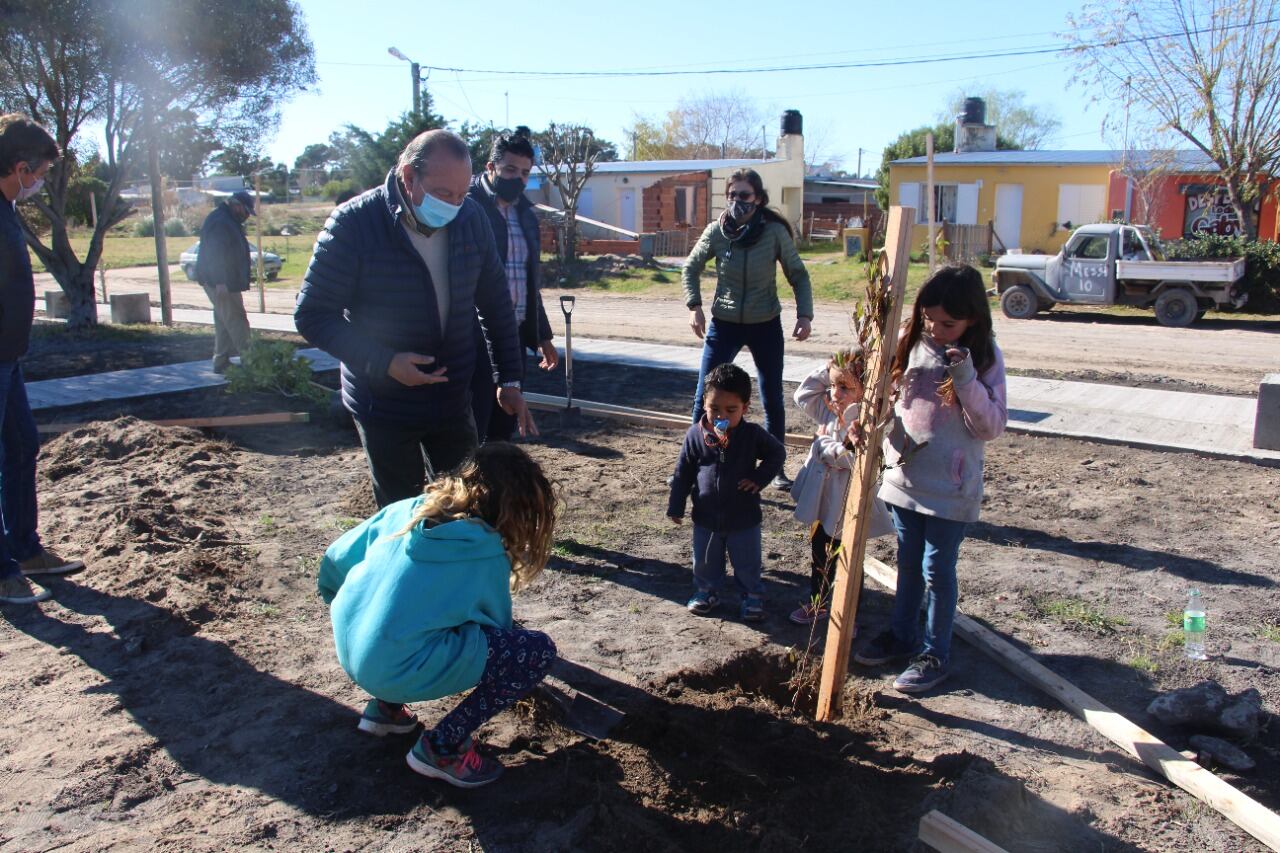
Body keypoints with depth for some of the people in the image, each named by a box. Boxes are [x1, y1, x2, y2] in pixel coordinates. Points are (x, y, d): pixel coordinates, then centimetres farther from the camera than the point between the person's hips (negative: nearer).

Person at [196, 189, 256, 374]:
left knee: (223, 321, 13)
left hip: (225, 282, 11)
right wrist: (220, 282, -28)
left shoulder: (229, 221, 18)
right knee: (235, 320, -10)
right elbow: (216, 253, -24)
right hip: (220, 282, -11)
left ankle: (221, 362, 18)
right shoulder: (220, 222, -16)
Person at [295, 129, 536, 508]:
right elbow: (313, 315, -14)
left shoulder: (471, 218, -5)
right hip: (384, 405, -4)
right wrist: (384, 363, -25)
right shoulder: (353, 224, -18)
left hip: (452, 400, 4)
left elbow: (495, 303, 6)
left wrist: (509, 380, 5)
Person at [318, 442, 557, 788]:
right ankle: (441, 747, 0)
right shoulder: (486, 553, -6)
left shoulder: (407, 510, 7)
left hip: (349, 653, 8)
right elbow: (497, 624, 9)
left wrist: (350, 618, 33)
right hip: (401, 673, -7)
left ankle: (385, 706, 22)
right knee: (538, 651, -4)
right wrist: (515, 680, 30)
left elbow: (334, 562, 13)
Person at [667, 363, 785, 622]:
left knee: (747, 564, 15)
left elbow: (777, 453, 2)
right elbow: (683, 472, -2)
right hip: (706, 516, 2)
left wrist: (760, 478, -13)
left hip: (744, 518, -1)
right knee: (705, 562, 20)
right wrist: (675, 506, -1)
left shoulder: (753, 435, -14)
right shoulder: (695, 435, -11)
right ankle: (706, 591, 43)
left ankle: (752, 595, 37)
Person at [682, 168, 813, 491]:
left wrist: (805, 314, -12)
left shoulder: (775, 232, -12)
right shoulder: (716, 231, -9)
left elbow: (798, 275, -1)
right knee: (705, 397, -1)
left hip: (766, 326, 0)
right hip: (724, 324, 0)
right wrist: (694, 306, -5)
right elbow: (691, 268, 6)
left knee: (773, 400, 10)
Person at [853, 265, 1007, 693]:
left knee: (937, 569, 5)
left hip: (949, 489, -4)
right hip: (903, 477, 4)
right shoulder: (910, 342, -1)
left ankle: (936, 653, 23)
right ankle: (901, 634, 37)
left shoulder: (984, 356, -11)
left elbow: (991, 426, -14)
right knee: (908, 563, 19)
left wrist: (965, 377, -26)